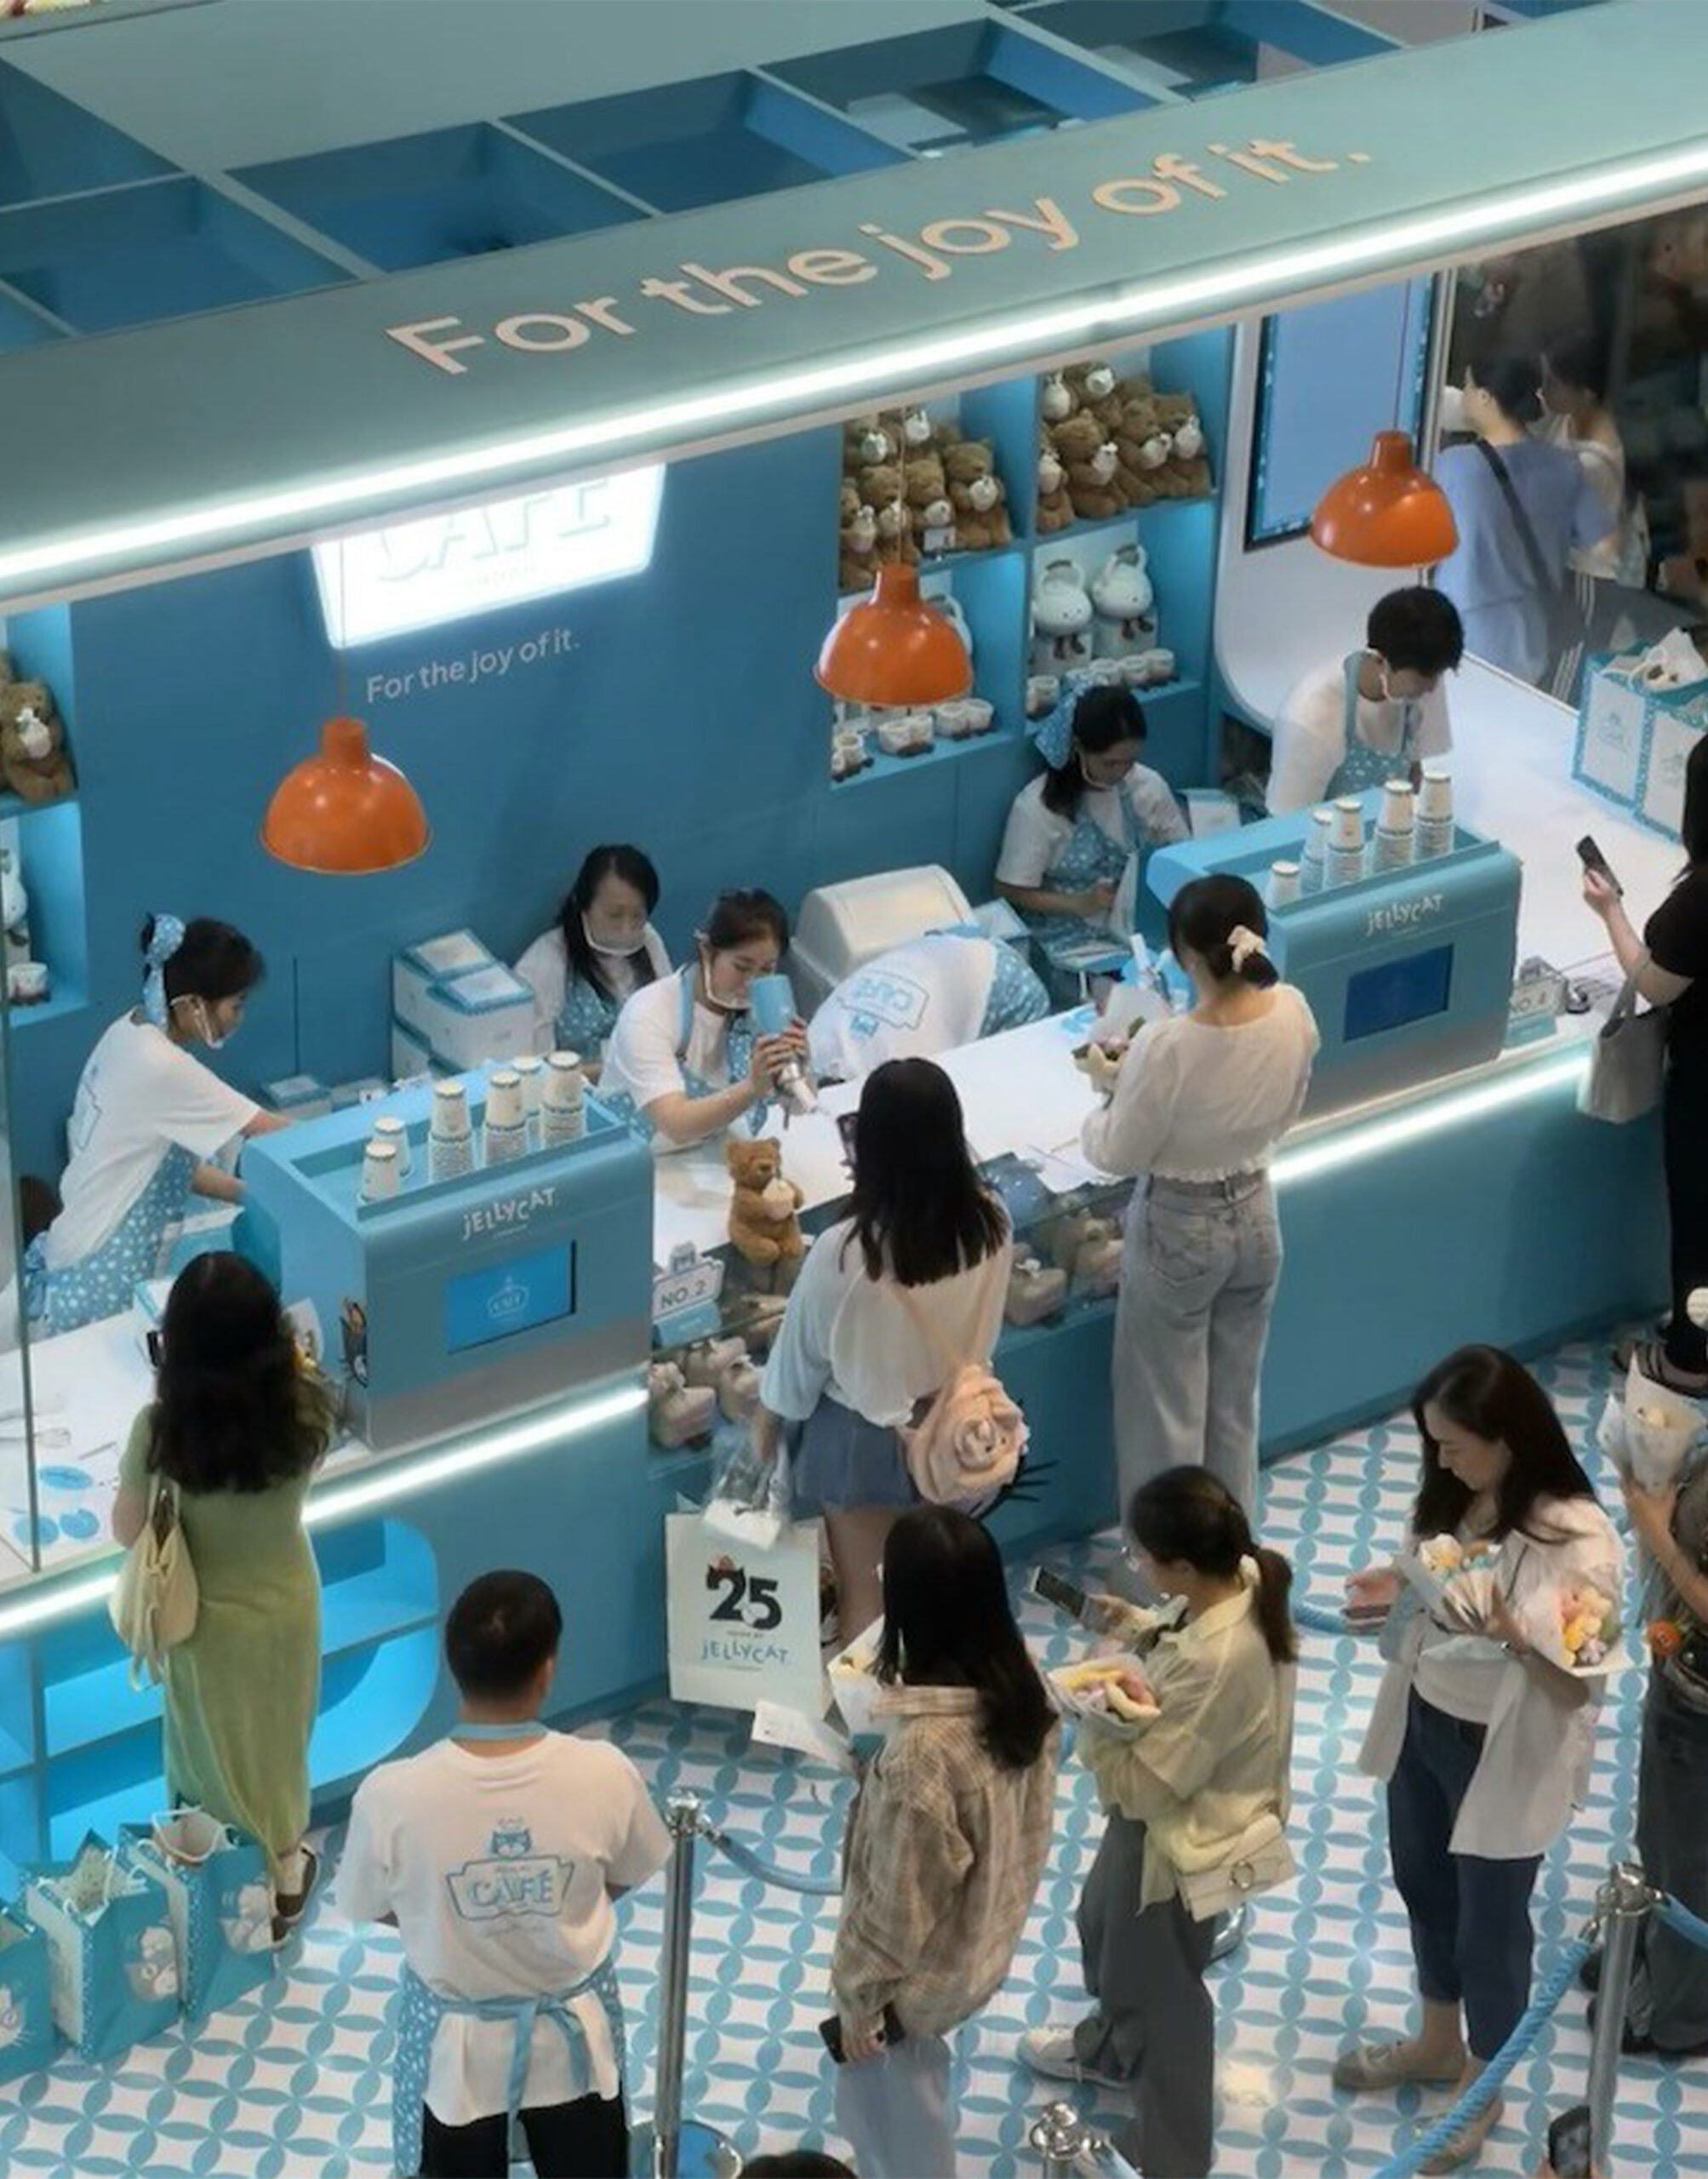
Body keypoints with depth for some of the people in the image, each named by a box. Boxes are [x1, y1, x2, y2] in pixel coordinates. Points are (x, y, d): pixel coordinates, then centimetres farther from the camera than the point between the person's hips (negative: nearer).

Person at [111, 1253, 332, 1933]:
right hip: (286, 1605, 2)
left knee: (218, 1752, 22)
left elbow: (128, 1531, -15)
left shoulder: (160, 1429, -30)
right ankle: (284, 1873, 46)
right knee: (279, 1741, 27)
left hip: (208, 1619, -2)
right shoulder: (303, 1412, -23)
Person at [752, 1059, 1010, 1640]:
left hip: (864, 1438, -4)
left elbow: (800, 1355, -15)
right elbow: (984, 1330, -4)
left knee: (865, 1589, 17)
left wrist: (762, 1439, 2)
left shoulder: (843, 1253, -32)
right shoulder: (989, 1224, -22)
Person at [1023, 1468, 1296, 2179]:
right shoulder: (1242, 1579, -16)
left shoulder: (1214, 1663, -41)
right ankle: (1107, 2048, 64)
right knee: (1104, 1925, 34)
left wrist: (1094, 1719, -21)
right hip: (1156, 1818, 9)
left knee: (1159, 1990, 16)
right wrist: (1141, 1627, -7)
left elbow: (1142, 1784, -31)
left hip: (1177, 1836, -9)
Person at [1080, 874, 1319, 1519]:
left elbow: (1118, 1153, -17)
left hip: (1178, 1229, -5)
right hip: (1255, 1217, 5)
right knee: (1235, 1399, 23)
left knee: (1166, 1407, 13)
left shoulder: (1167, 1047, -31)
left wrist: (1112, 1086, 0)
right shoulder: (1293, 1014, -14)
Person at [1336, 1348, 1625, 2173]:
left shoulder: (1577, 1545, -29)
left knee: (1488, 1924, 13)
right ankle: (1438, 2041, 50)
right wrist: (1399, 1586, -12)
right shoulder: (1457, 1499, -7)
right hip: (1421, 1726, 7)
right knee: (1423, 1887, 26)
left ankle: (1483, 2083, 37)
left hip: (1503, 1758, -7)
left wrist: (1513, 1634, -43)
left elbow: (1577, 1690, -26)